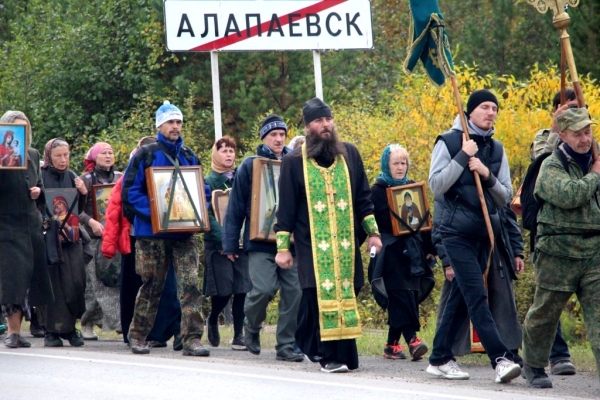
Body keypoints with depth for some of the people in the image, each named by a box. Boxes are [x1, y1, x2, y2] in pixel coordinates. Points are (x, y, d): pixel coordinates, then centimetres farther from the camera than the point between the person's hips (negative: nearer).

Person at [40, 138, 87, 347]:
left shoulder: (72, 177, 13)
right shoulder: (40, 177, -2)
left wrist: (84, 193, 0)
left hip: (71, 237, 4)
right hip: (49, 236, -4)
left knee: (75, 283, -2)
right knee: (53, 283, -7)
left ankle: (69, 327, 8)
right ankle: (52, 330, -3)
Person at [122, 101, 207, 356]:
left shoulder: (189, 157, 13)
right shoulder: (146, 155, 0)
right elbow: (130, 191, -6)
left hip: (185, 231, 3)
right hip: (153, 232, -3)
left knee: (190, 284, -9)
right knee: (151, 287, 5)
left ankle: (192, 338, -11)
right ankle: (138, 335, 20)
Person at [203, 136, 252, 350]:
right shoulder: (209, 181, 3)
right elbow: (207, 214, -7)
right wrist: (221, 239, -19)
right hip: (218, 243, -3)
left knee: (242, 289, -6)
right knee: (223, 290, -5)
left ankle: (239, 335, -1)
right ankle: (213, 320, 24)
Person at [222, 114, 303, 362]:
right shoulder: (250, 166, 1)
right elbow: (235, 208, 0)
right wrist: (230, 244, -3)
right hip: (260, 243, -3)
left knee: (293, 293, -2)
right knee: (264, 289, -16)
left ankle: (286, 346, 7)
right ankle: (252, 327, 13)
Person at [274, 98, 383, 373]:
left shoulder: (349, 154, 11)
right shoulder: (294, 162, 2)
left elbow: (363, 198, 15)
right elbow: (286, 207, 2)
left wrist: (373, 232, 7)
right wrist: (283, 247, -1)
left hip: (346, 245, 3)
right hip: (312, 245, -3)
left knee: (345, 296, -2)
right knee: (319, 295, -11)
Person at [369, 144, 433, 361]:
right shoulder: (378, 190, 1)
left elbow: (424, 219, 15)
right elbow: (379, 221, -8)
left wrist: (429, 248, 11)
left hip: (412, 252, 5)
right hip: (391, 252, -5)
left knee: (410, 296, 3)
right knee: (401, 295, -14)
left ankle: (392, 345, 10)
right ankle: (411, 339, -23)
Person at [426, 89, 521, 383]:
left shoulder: (496, 150, 12)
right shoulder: (449, 143, -3)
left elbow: (505, 198, 8)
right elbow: (436, 186, -11)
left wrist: (488, 176, -10)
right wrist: (463, 157, -16)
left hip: (486, 232, 6)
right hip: (457, 231, -6)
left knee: (461, 297, 10)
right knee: (477, 296, -15)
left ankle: (439, 359, 17)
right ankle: (501, 358, -23)